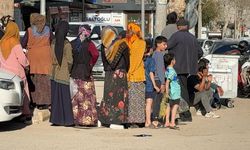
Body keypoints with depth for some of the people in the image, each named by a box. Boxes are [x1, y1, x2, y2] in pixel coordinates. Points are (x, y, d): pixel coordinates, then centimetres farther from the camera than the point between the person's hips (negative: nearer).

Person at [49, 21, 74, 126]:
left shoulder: (53, 43, 2)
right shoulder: (67, 44, -12)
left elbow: (52, 59, 3)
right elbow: (69, 61, -11)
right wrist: (69, 70, 3)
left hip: (54, 73, 4)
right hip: (64, 74, -4)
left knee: (55, 97, 9)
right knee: (65, 97, 1)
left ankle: (56, 119, 10)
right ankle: (67, 120, 2)